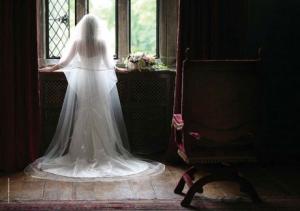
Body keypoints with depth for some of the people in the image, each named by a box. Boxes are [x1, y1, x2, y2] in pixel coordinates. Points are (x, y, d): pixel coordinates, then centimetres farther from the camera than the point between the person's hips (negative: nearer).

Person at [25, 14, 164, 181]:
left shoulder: (77, 42, -4)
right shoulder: (102, 42, -7)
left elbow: (65, 61, 3)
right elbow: (109, 64, 0)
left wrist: (50, 69, 20)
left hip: (81, 81, 1)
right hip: (99, 82, -1)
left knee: (81, 118, 7)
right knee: (100, 118, 4)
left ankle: (82, 154, 9)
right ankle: (101, 154, 5)